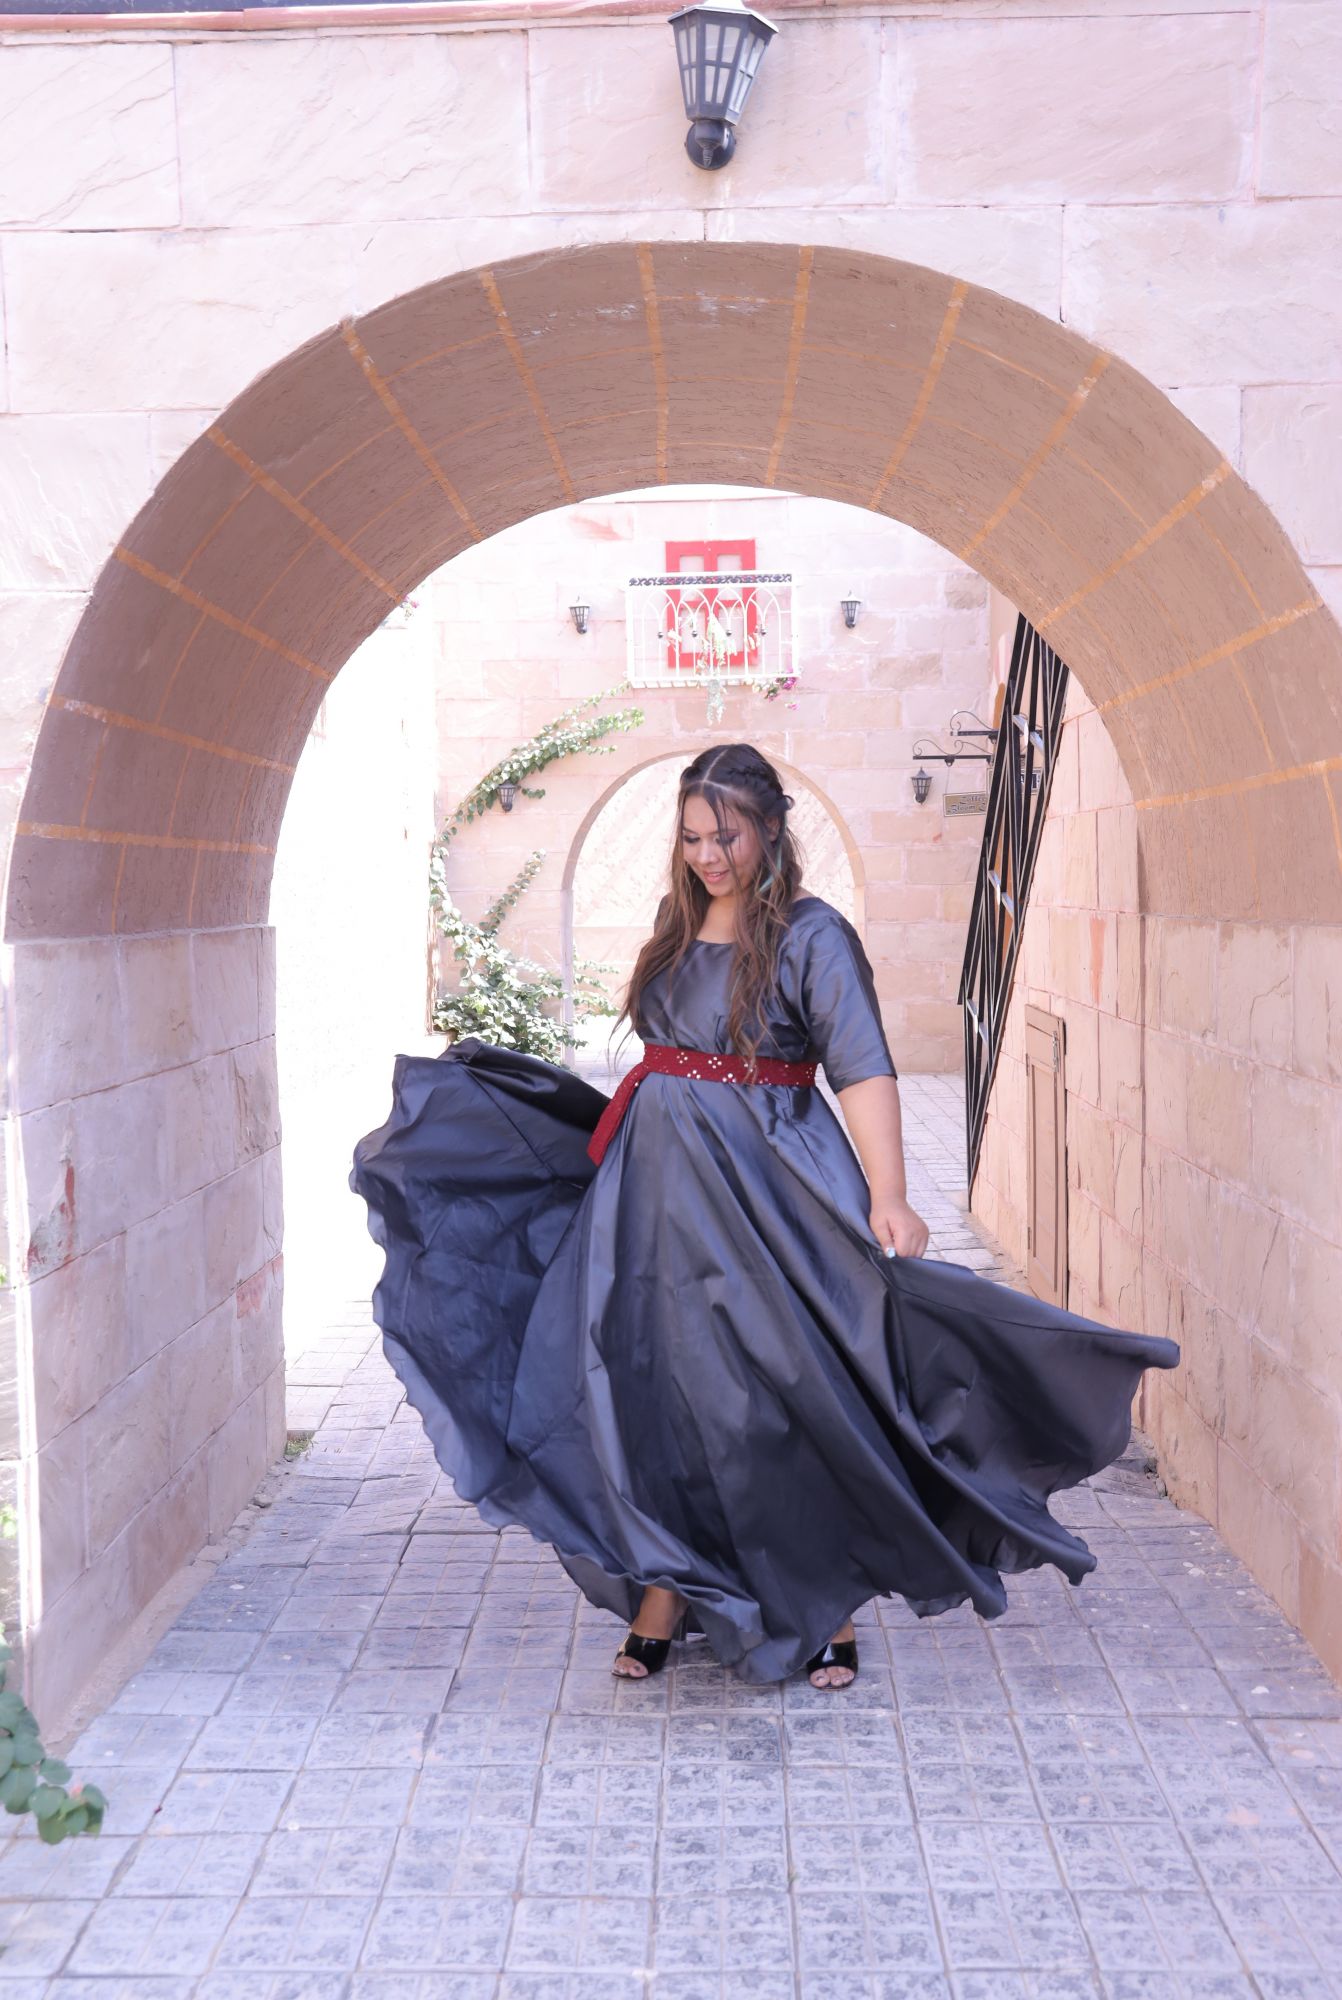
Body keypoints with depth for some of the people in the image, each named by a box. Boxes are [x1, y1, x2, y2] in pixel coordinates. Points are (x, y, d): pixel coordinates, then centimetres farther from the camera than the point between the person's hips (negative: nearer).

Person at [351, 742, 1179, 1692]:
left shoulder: (811, 935, -10)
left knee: (789, 1395, 1)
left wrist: (889, 1198, -31)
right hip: (659, 1187, 6)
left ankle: (831, 1602, 17)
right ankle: (663, 1594, 21)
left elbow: (863, 1071, -20)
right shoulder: (679, 926, 11)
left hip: (766, 1189, -6)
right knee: (654, 1385, 7)